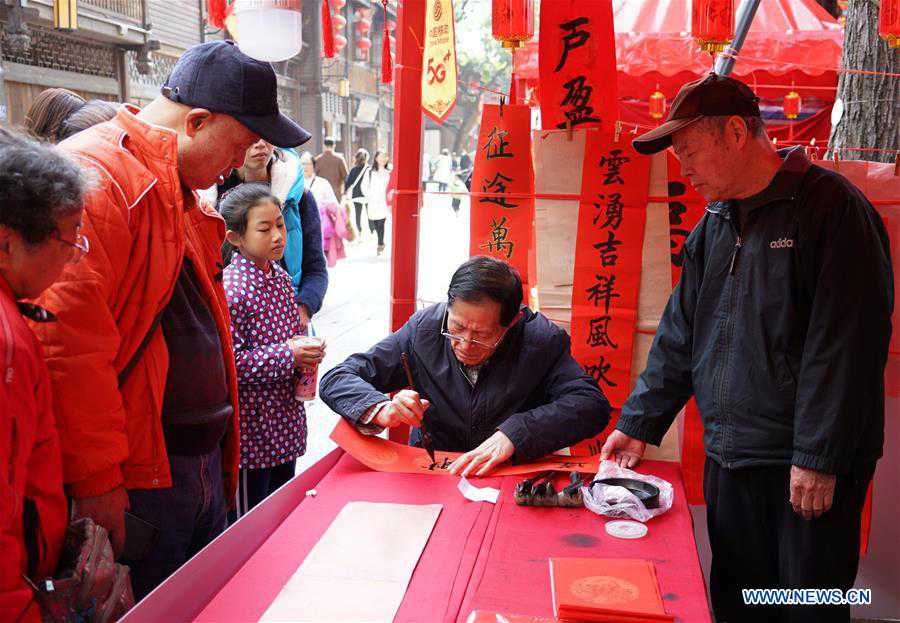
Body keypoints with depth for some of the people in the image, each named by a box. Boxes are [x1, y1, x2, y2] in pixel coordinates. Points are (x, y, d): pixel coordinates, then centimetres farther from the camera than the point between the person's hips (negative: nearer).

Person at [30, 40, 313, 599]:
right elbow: (69, 346, -24)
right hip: (132, 479, -9)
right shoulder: (95, 178, -17)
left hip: (204, 464, 9)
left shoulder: (184, 197, 16)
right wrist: (94, 479, -19)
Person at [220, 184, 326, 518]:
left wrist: (307, 351, -2)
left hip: (286, 420, 8)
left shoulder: (281, 277, 6)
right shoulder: (231, 289, -20)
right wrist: (288, 355, -22)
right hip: (252, 425, -8)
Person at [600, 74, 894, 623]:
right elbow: (681, 334, 14)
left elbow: (847, 342, -17)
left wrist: (819, 456, -18)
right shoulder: (715, 226, 11)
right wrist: (640, 423, 11)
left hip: (811, 467, -6)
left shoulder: (831, 207, -11)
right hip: (729, 456, 7)